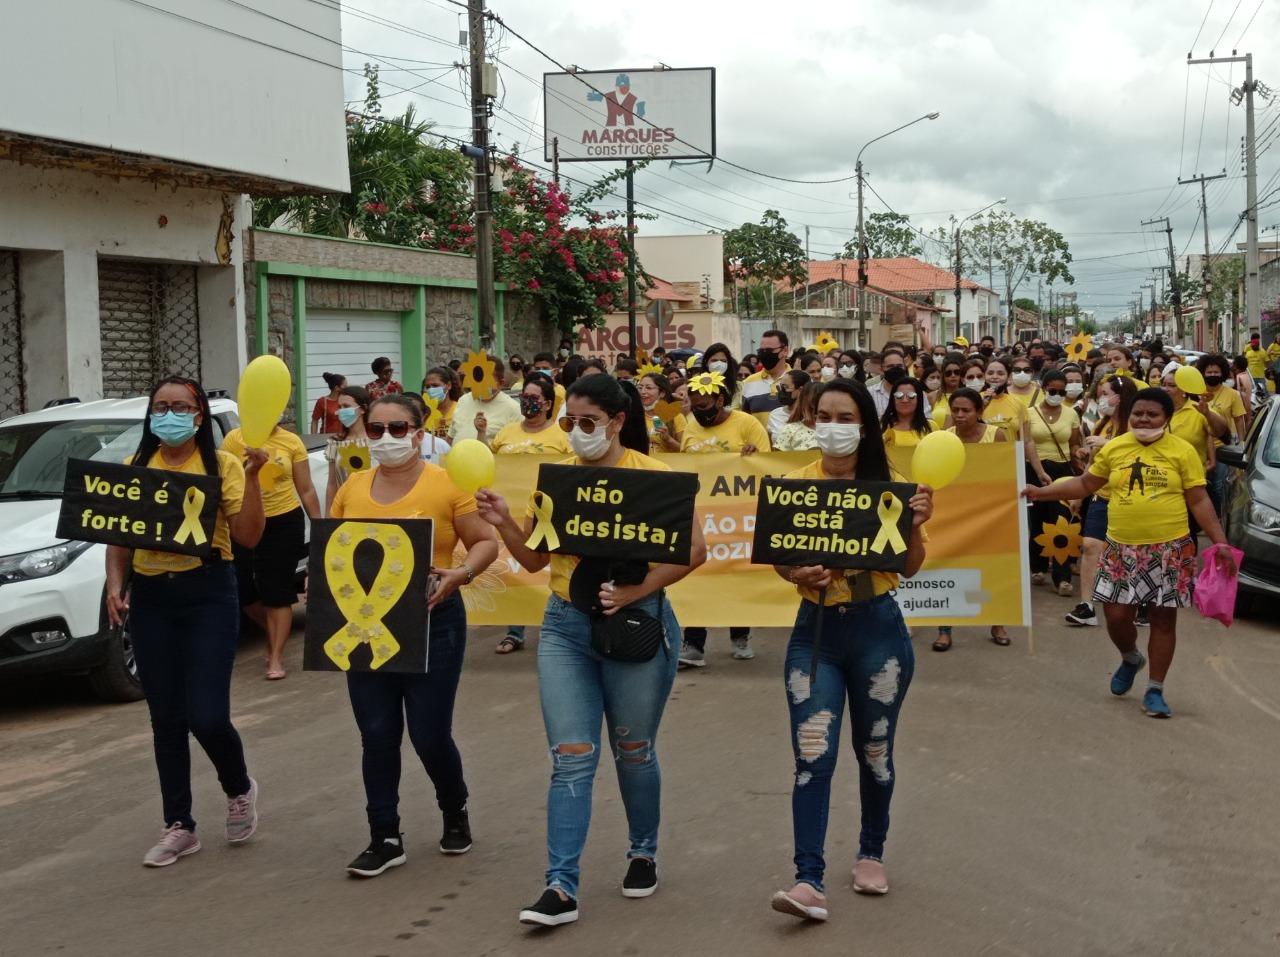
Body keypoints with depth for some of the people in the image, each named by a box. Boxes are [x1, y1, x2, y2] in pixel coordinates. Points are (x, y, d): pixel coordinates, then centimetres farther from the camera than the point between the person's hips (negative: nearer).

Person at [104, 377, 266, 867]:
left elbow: (248, 536, -10)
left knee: (207, 716, -9)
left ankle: (239, 789, 22)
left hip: (208, 593, -3)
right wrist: (115, 586, -6)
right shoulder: (134, 469, 8)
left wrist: (251, 476, -19)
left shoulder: (222, 465, -3)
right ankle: (178, 826, 19)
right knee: (166, 720, 8)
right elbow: (117, 536, 10)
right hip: (150, 597, 4)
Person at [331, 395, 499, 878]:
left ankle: (455, 812, 29)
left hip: (430, 622, -4)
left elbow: (486, 542, -3)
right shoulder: (353, 488, 6)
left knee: (429, 735, 0)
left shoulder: (447, 484, -7)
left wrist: (461, 573, -21)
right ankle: (385, 839, 16)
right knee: (377, 736, 5)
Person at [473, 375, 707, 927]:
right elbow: (535, 558, 11)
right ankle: (562, 887, -4)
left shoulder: (652, 476, -8)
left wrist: (636, 590, -24)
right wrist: (504, 524, -8)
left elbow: (694, 550, -13)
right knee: (571, 759, -2)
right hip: (565, 626, 3)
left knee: (633, 752, 12)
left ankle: (643, 854, 36)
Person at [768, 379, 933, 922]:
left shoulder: (885, 486, -1)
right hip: (815, 630, 0)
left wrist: (916, 525, -18)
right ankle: (808, 880, -9)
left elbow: (909, 568, 0)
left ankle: (871, 854, 33)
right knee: (812, 758, -8)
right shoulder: (795, 484, 0)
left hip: (877, 630, 0)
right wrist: (800, 574, -21)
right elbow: (778, 557, 1)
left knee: (874, 752, 13)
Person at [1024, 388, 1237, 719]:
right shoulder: (1114, 448, 3)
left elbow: (1199, 501, -2)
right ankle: (1130, 659, 35)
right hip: (1122, 548, 2)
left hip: (1169, 549, -2)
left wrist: (1220, 542, -9)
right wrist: (1042, 492, 7)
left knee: (1163, 619, 3)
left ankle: (1155, 690, 14)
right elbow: (1086, 484, 14)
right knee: (1116, 616, 2)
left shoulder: (1183, 451, -4)